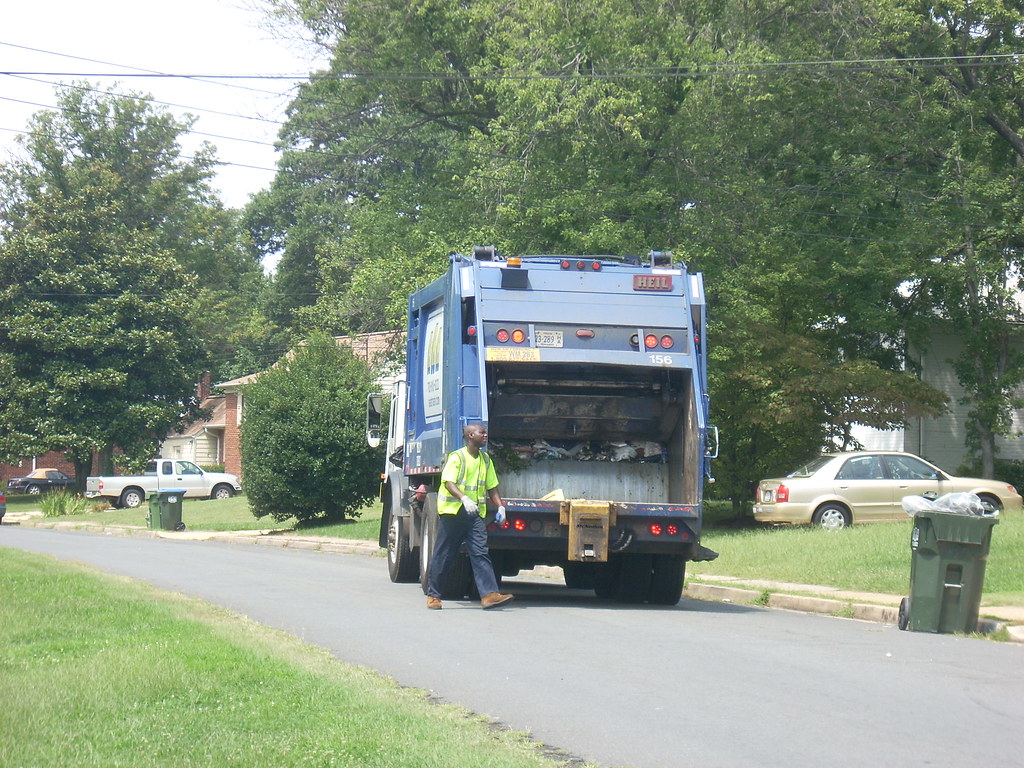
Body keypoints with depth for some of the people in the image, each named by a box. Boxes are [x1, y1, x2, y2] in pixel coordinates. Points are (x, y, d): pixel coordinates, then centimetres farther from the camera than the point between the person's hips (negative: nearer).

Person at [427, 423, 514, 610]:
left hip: (475, 514, 5)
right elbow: (448, 483, -20)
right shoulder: (456, 457, -8)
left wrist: (500, 506, 4)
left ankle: (489, 594, -18)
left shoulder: (485, 459, 13)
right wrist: (464, 498, -36)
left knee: (480, 553, -8)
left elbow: (492, 487, 19)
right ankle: (433, 595, 14)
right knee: (443, 555, 3)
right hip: (452, 511, -5)